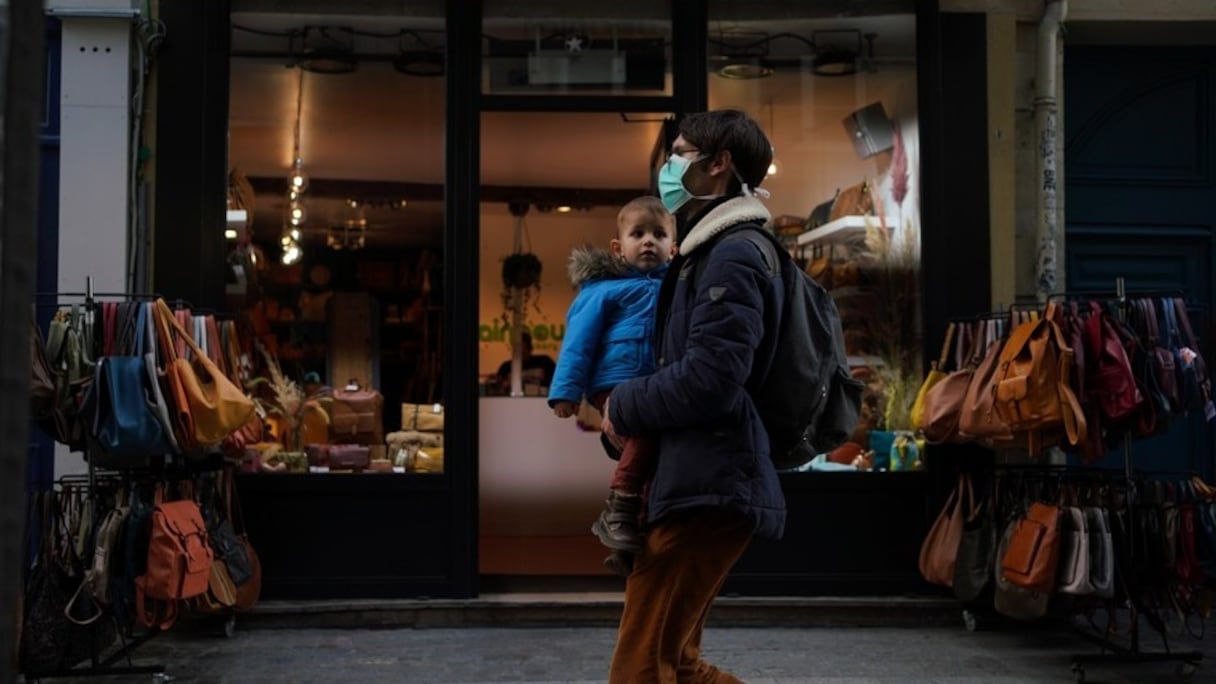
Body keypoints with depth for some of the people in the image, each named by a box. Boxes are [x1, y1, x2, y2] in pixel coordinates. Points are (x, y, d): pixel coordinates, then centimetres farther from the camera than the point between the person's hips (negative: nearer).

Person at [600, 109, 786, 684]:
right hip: (697, 479, 11)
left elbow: (708, 379, -23)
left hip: (709, 485, -11)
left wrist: (623, 406, -8)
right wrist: (631, 406, 10)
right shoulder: (712, 252, 20)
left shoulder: (732, 257, -13)